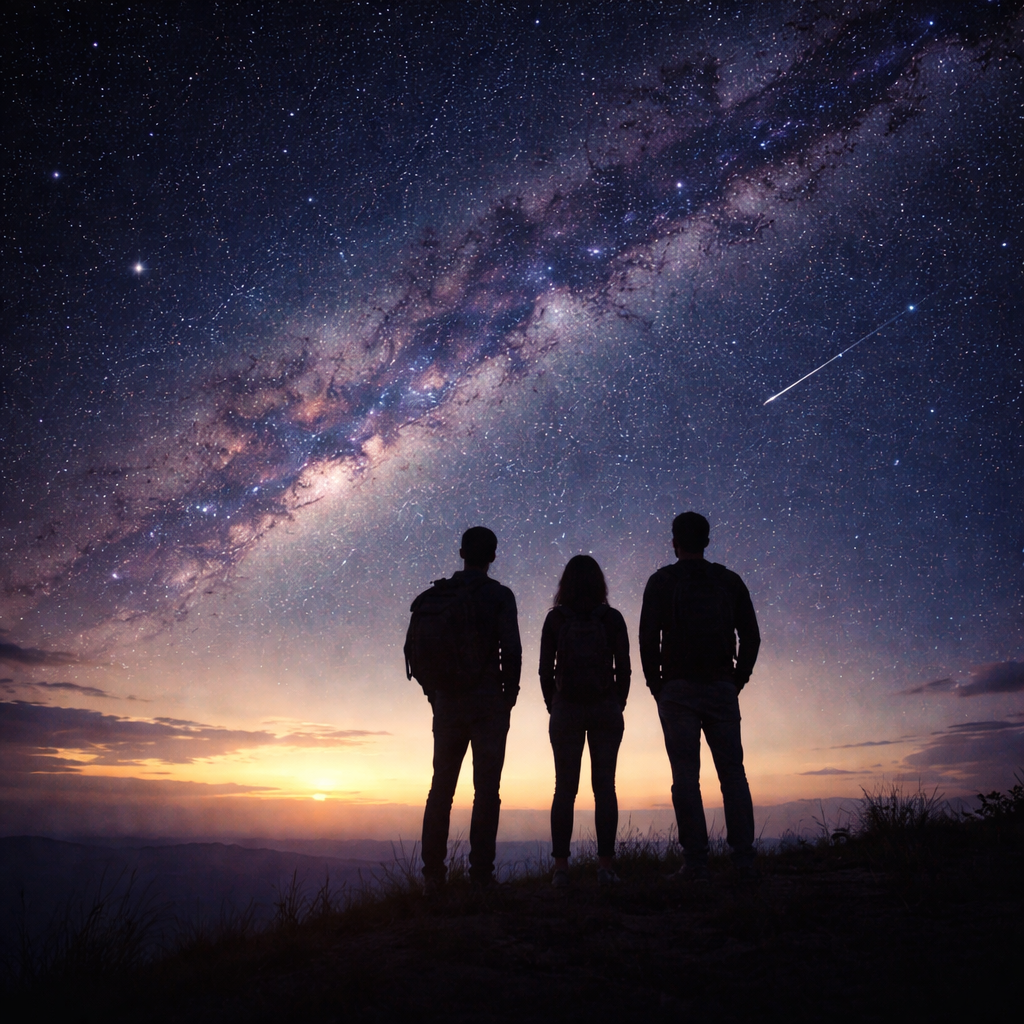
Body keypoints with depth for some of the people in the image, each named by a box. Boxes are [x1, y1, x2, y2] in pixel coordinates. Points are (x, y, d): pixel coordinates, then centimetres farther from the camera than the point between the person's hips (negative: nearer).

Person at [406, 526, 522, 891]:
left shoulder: (433, 596, 8)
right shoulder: (498, 595, -5)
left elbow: (413, 649, 7)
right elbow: (511, 649, -12)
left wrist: (434, 691, 14)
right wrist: (510, 692, 1)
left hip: (446, 702, 4)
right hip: (487, 702, -4)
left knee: (441, 787, 10)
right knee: (486, 789, 1)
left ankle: (432, 874, 11)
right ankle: (481, 872, -1)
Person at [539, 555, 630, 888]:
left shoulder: (555, 618, 0)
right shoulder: (612, 618, 1)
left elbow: (545, 669, -1)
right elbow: (623, 668, 0)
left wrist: (554, 708, 9)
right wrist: (617, 706, 10)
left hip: (565, 709, 0)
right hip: (606, 708, 0)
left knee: (565, 787, 5)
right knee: (604, 785, 4)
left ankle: (561, 867, 4)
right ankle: (605, 864, 2)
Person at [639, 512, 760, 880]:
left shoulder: (662, 581, 2)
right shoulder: (730, 581, 11)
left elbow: (648, 639, -5)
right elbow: (751, 637, 8)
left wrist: (657, 687, 4)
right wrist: (736, 682, 13)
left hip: (678, 689, -2)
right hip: (722, 688, 3)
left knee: (686, 777, -1)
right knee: (733, 773, 6)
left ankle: (696, 863, -2)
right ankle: (744, 859, 1)